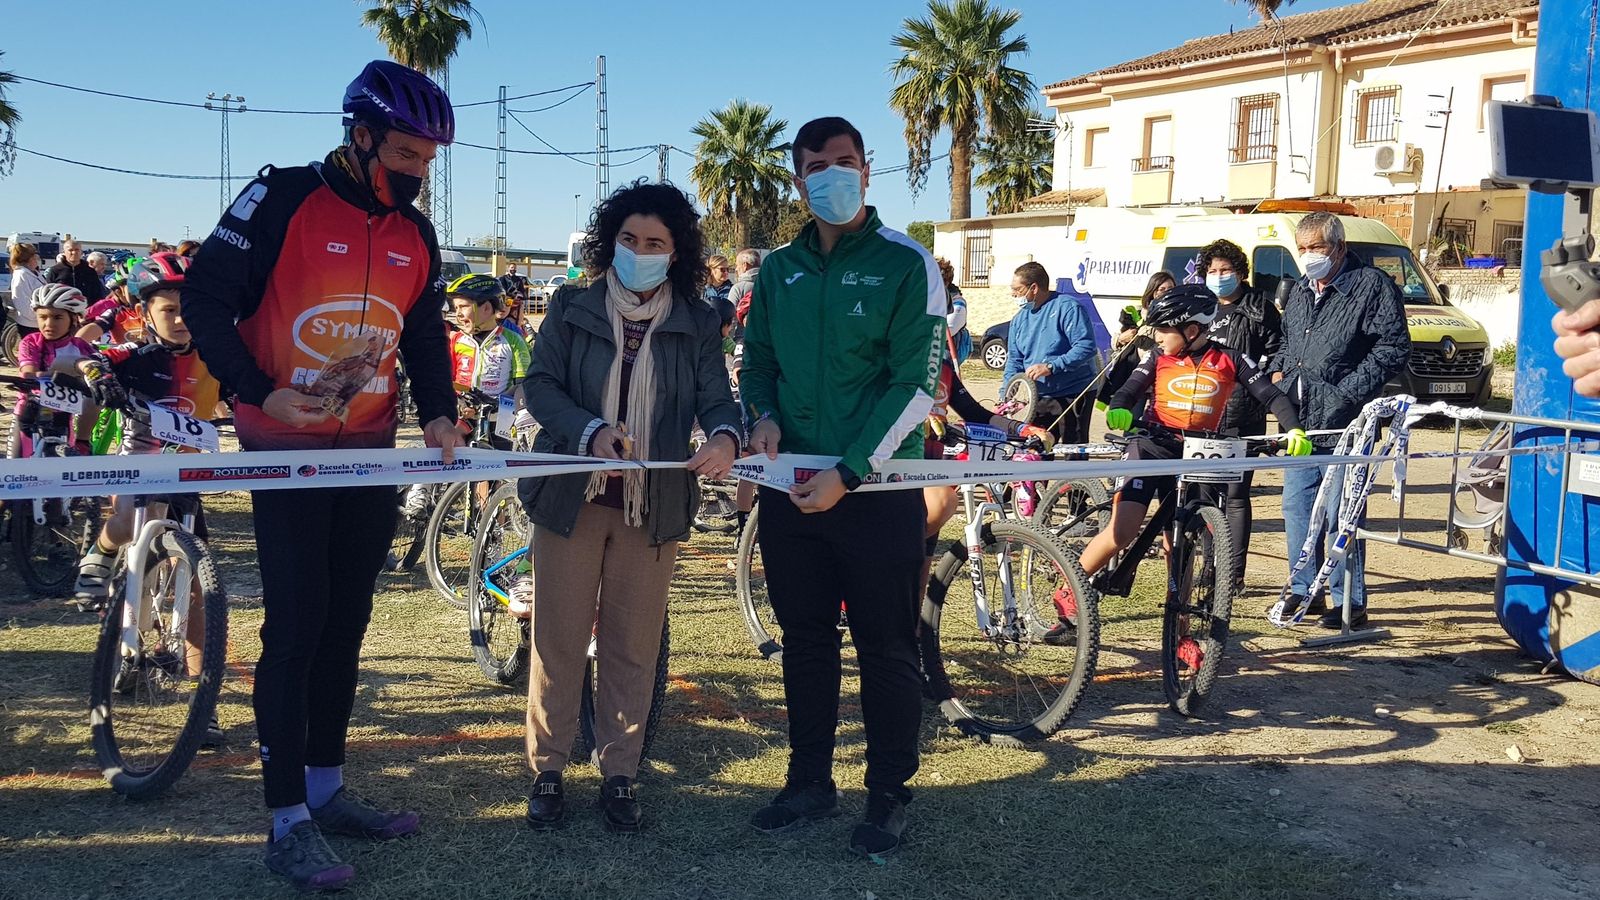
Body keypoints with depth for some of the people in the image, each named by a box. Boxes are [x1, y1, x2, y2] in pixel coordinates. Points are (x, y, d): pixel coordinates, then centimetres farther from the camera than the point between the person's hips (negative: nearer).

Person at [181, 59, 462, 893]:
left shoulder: (416, 235, 7)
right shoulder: (281, 200, -11)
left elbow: (426, 335, 13)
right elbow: (206, 300, -10)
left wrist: (438, 413, -3)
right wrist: (257, 391, -20)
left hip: (371, 453, 6)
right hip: (285, 450, -6)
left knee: (347, 622, 11)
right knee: (295, 626, -6)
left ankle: (325, 787, 24)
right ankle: (287, 819, 3)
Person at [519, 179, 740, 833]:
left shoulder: (697, 323, 3)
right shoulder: (572, 309, 1)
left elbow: (716, 396, -3)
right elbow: (540, 383, -4)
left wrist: (724, 436, -28)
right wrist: (591, 431, -23)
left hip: (652, 506, 1)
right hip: (571, 496, 0)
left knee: (633, 648, 9)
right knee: (558, 640, 5)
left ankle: (619, 773, 22)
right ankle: (547, 770, 19)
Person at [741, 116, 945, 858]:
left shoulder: (906, 264, -7)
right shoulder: (778, 270, 9)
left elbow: (917, 383, -11)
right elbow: (757, 358, 18)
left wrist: (847, 473, -16)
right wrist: (763, 416, -5)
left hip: (876, 488, -5)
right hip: (790, 487, 5)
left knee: (885, 648, 5)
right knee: (804, 641, 14)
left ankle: (888, 794, 20)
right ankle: (809, 781, 29)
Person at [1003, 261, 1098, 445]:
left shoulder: (1067, 307, -12)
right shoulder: (1020, 319, 11)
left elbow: (1086, 347, -21)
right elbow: (1014, 360, 14)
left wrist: (1051, 366, -26)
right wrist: (1004, 396, 0)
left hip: (1073, 394, -7)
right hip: (1040, 399, 7)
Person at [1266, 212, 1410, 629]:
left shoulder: (1372, 285, -5)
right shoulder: (1300, 291, 18)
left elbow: (1393, 348, -11)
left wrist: (1348, 391, -15)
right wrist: (1277, 370, 13)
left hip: (1343, 422, -7)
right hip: (1299, 418, 8)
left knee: (1341, 513, -5)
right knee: (1296, 506, 10)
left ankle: (1351, 601, 5)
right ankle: (1304, 590, 22)